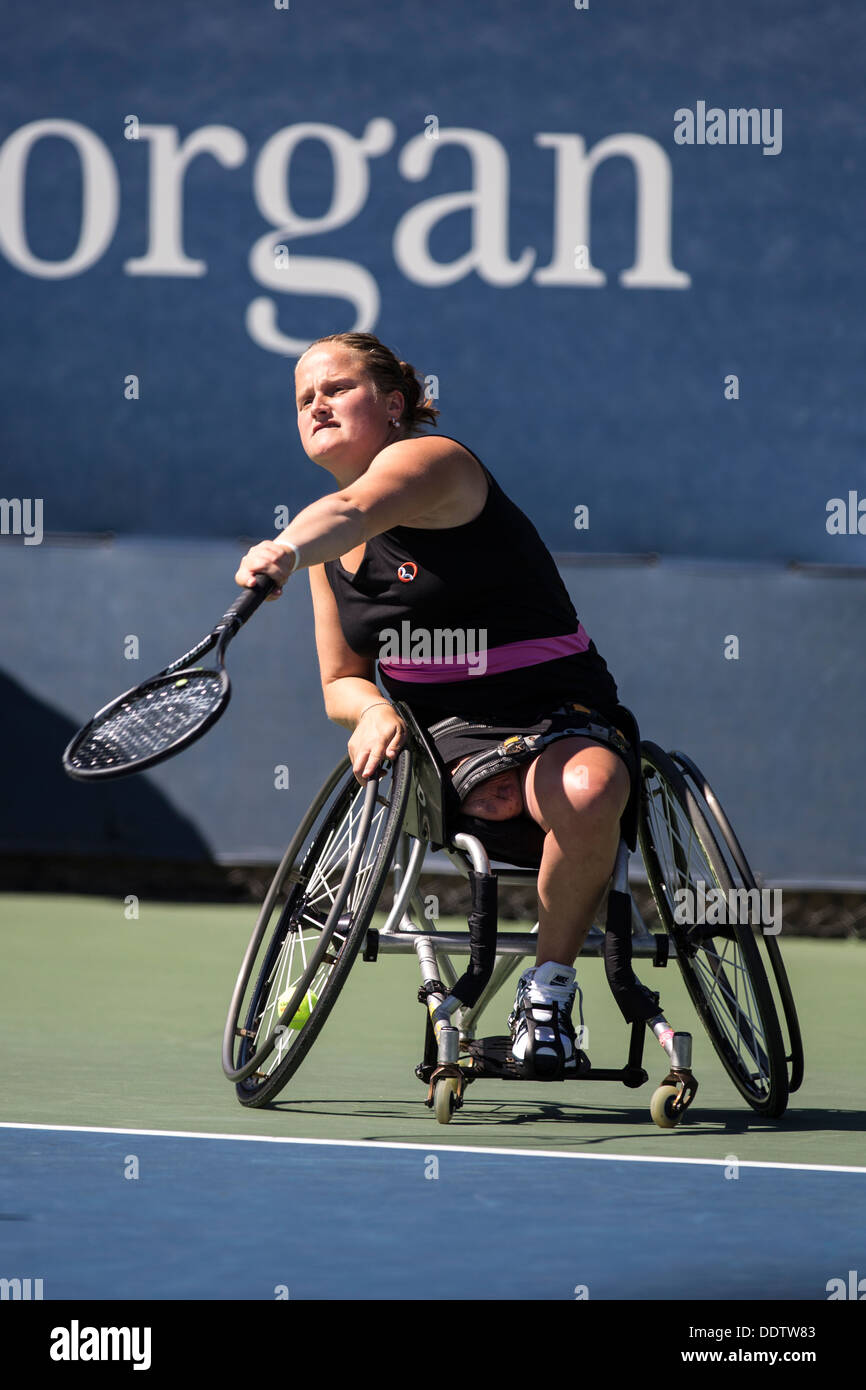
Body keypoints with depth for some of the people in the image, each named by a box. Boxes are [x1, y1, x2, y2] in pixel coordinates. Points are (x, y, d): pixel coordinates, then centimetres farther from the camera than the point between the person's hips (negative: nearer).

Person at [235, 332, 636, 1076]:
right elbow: (342, 681, 20)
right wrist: (372, 709, -6)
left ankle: (551, 979, -16)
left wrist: (289, 548, -57)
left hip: (563, 714, -4)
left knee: (587, 790, -39)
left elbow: (353, 510, -34)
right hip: (445, 731, 4)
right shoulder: (330, 552, 14)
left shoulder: (430, 460, -9)